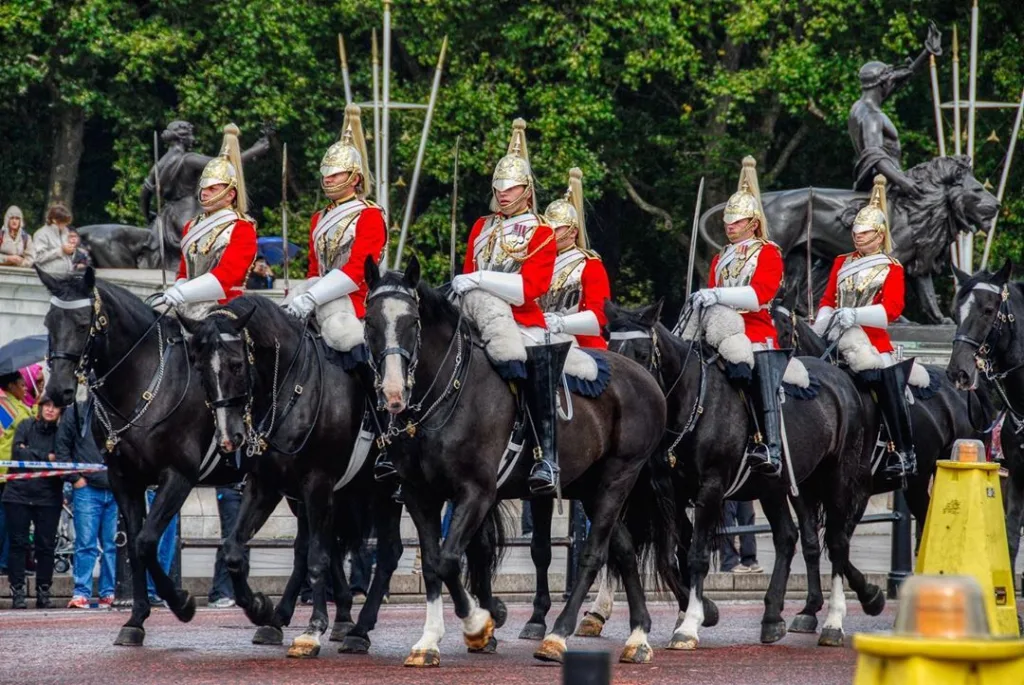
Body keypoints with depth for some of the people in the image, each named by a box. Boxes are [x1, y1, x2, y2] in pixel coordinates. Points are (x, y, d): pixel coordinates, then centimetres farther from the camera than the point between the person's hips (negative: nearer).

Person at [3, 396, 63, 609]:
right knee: (18, 543, -1)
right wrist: (46, 457, -10)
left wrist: (30, 454, -11)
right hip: (19, 493, 0)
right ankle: (17, 592, 1)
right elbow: (18, 451, -7)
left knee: (46, 545, 1)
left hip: (48, 497, 0)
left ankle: (43, 592, 9)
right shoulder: (26, 426, 5)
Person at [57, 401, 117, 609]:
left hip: (116, 490, 2)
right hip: (87, 488, -2)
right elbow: (62, 446, 5)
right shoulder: (76, 413, 4)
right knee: (86, 544, -3)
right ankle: (81, 593, -1)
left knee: (112, 545, 5)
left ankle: (109, 593, 10)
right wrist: (74, 478, -2)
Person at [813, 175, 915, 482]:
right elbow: (828, 301, 15)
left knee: (890, 395, -9)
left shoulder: (891, 269, 1)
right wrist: (818, 329, -3)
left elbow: (892, 308, -12)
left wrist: (854, 315, -26)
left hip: (873, 342, -4)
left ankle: (904, 453, -3)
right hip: (840, 341, 4)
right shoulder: (842, 263, 16)